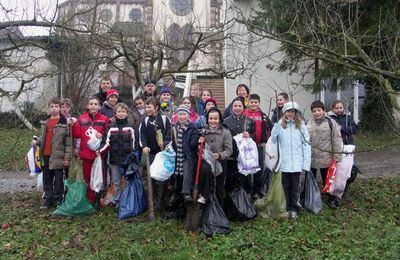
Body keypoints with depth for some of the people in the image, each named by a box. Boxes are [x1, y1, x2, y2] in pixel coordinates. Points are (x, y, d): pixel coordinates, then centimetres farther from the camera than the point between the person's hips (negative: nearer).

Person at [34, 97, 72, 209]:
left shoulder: (64, 122, -8)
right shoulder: (45, 122, 10)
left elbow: (68, 142, -9)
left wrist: (67, 157, -11)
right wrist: (37, 142, 4)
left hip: (58, 156, -5)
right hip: (46, 155, 6)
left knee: (58, 179, 4)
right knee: (47, 179, 13)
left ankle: (58, 199, 16)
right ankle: (47, 199, 23)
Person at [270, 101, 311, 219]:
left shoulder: (301, 125, 1)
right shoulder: (279, 125, 1)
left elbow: (306, 145, 0)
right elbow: (273, 140, -5)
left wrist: (306, 163, -6)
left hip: (297, 163, 0)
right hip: (284, 162, 0)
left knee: (295, 187, 9)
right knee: (285, 186, 11)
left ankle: (294, 209, 23)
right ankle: (286, 208, 24)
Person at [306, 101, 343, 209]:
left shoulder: (331, 123, -5)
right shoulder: (308, 123, 3)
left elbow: (336, 140, -5)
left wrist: (337, 156, -7)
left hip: (326, 158, -2)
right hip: (310, 158, 2)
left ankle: (332, 199, 29)